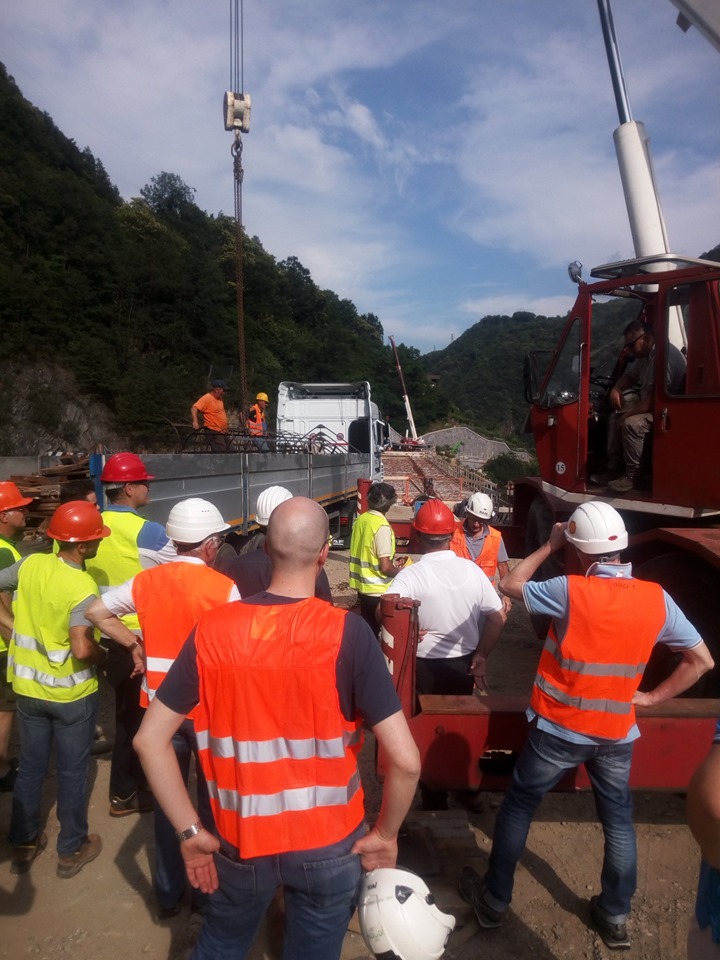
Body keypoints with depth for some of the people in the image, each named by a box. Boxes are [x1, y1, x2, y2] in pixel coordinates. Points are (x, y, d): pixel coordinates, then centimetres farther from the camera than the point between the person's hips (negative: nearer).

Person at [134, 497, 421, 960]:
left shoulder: (213, 630, -13)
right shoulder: (346, 633, -22)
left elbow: (150, 739, -9)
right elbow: (406, 760, -23)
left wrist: (191, 832, -1)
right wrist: (385, 834, -6)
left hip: (240, 840, 2)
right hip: (328, 843, -1)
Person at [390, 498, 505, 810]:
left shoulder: (410, 575, -20)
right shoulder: (472, 570, -8)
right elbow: (497, 618, -5)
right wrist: (481, 656, 3)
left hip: (424, 666, -4)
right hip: (463, 663, 4)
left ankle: (435, 803, 27)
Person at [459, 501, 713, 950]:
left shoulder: (571, 591, -21)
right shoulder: (657, 598, -9)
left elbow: (511, 585, -7)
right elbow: (701, 660, -1)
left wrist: (550, 546, -2)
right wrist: (651, 697, 3)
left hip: (559, 730, -3)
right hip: (617, 734, 3)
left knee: (518, 808, 16)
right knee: (619, 821, 22)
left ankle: (495, 900, 30)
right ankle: (615, 917, 36)